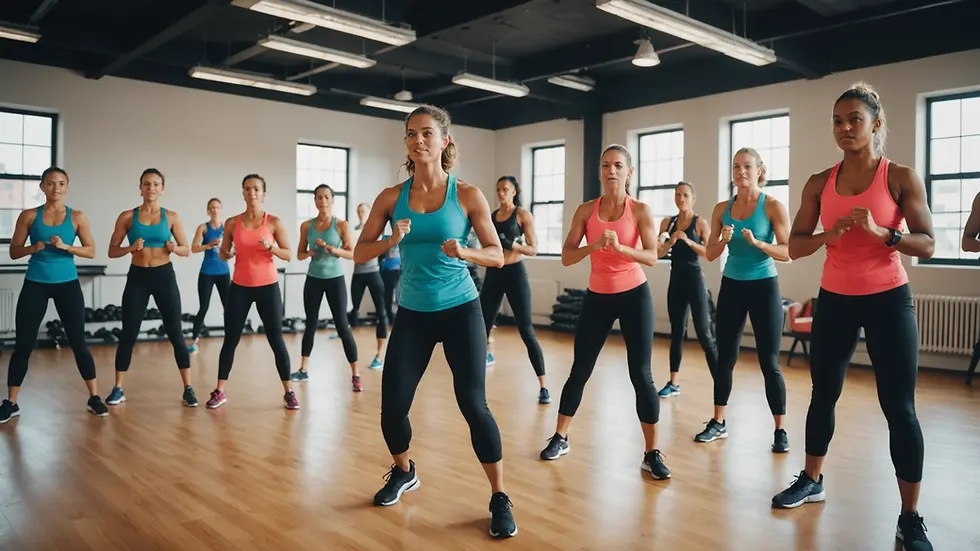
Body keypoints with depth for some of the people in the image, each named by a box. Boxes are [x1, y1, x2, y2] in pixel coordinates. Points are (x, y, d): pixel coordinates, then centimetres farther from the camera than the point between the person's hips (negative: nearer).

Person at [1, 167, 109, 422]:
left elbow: (91, 251, -2)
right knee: (23, 344, 3)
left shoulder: (77, 217, 1)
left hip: (67, 284, 0)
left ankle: (94, 398, 10)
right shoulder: (29, 216, 2)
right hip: (35, 284, 1)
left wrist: (65, 246, -18)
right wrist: (34, 248, -16)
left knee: (78, 342, 2)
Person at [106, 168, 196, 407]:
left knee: (175, 334, 0)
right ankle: (118, 389, 17)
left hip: (164, 276, 0)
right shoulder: (127, 216, 1)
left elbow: (187, 250, 5)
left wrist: (175, 248, -17)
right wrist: (131, 248, -17)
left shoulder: (172, 217, 1)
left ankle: (188, 388, 7)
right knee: (128, 334, 4)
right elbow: (112, 251, 2)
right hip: (137, 277, 0)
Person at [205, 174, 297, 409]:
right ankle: (219, 392, 14)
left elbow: (288, 255, -2)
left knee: (276, 339, 0)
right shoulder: (232, 223, 2)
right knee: (230, 339, 3)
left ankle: (289, 392, 8)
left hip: (267, 287, -2)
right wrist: (228, 254, -11)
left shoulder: (274, 222, -3)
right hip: (239, 287, 2)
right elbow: (223, 254, 12)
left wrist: (271, 248, -20)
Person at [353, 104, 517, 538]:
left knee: (473, 404, -8)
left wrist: (465, 252, -24)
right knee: (392, 406, 3)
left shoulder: (467, 195, -6)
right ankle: (403, 473, 34)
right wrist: (390, 241, -19)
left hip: (460, 310, -2)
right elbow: (359, 253, 0)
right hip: (412, 314, 3)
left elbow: (497, 255, -4)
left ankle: (500, 499, 10)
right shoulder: (391, 197, -1)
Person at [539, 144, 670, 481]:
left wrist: (620, 247, -31)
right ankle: (560, 439, 22)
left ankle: (651, 453, 7)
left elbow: (652, 257, -15)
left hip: (634, 295, -2)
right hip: (597, 297, 2)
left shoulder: (640, 210, -6)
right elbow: (566, 257, -8)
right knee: (580, 370, 7)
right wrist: (594, 245, -25)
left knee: (641, 374, -3)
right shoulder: (586, 210, -1)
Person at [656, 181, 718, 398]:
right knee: (676, 332, 10)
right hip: (676, 280, 5)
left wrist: (689, 241, -25)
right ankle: (673, 383, 16)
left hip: (694, 280, -5)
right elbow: (659, 254, 4)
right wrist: (670, 242, -15)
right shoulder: (667, 222, 7)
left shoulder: (700, 223, -4)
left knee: (704, 334, -6)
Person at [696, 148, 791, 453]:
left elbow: (788, 252, -12)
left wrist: (757, 243, -27)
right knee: (725, 357, 8)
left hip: (764, 287, -4)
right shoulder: (722, 208, 4)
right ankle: (718, 422, 19)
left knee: (769, 362, -1)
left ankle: (780, 431, 10)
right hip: (731, 287, 4)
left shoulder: (773, 206, -7)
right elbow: (710, 255, 4)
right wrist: (723, 240, -16)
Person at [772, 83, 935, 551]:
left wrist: (880, 232, -26)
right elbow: (794, 246, 0)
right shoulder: (820, 184, 2)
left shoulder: (900, 177, -6)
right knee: (823, 394, 13)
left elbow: (927, 245, -9)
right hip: (834, 301, 3)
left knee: (899, 407, -2)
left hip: (888, 301, -3)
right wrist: (828, 235, -19)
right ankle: (811, 481, 31)